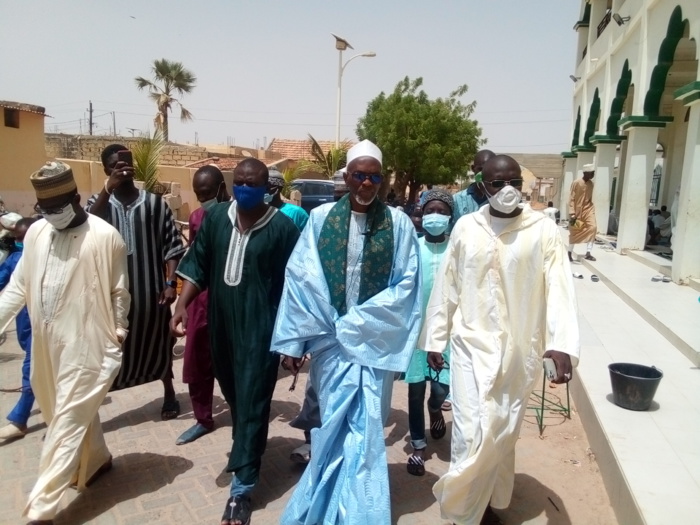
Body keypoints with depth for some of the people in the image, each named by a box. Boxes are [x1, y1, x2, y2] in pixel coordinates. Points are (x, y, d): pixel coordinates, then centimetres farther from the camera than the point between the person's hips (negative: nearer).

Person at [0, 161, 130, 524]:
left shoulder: (105, 236, -12)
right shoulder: (36, 232, 5)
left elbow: (119, 292, -5)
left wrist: (117, 336, -5)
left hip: (85, 343, -6)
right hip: (47, 342, 6)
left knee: (67, 421, -1)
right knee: (72, 410, 20)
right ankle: (97, 460, 43)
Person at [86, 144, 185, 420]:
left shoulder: (154, 203, -1)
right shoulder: (99, 202, 4)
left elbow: (173, 246, -1)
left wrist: (171, 283, -10)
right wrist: (108, 188, -23)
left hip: (150, 291, 0)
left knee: (158, 346, 15)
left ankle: (169, 393, 37)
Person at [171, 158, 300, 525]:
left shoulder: (282, 227, -10)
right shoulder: (215, 217, 2)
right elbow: (197, 266, 5)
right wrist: (181, 306, -7)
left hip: (261, 328, -5)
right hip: (221, 324, 5)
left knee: (252, 403, 1)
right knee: (234, 396, 21)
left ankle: (241, 488, 12)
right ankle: (247, 452, 48)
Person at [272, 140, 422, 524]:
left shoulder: (399, 223, -2)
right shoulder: (321, 218, -1)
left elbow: (407, 284, -5)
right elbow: (300, 279, -2)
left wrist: (356, 323, -11)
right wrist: (293, 340, -5)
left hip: (376, 342, -1)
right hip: (331, 339, 1)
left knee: (365, 429, 6)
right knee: (335, 425, 10)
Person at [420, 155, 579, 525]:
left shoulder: (544, 230, -4)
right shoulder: (466, 227, 0)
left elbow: (559, 288, -12)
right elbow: (446, 287, 3)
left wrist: (562, 344, -26)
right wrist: (434, 340, 4)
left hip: (519, 351, 0)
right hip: (471, 345, 0)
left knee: (503, 434, 14)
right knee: (472, 435, -4)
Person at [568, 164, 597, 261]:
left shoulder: (591, 183, 4)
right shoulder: (576, 183, -12)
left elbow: (590, 198, 15)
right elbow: (572, 199, -12)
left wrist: (591, 208, 16)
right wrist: (572, 213, -18)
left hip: (588, 209, 4)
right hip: (577, 210, -4)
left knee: (592, 227, -15)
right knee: (574, 232, 4)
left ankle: (588, 253, -13)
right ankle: (570, 252, 21)